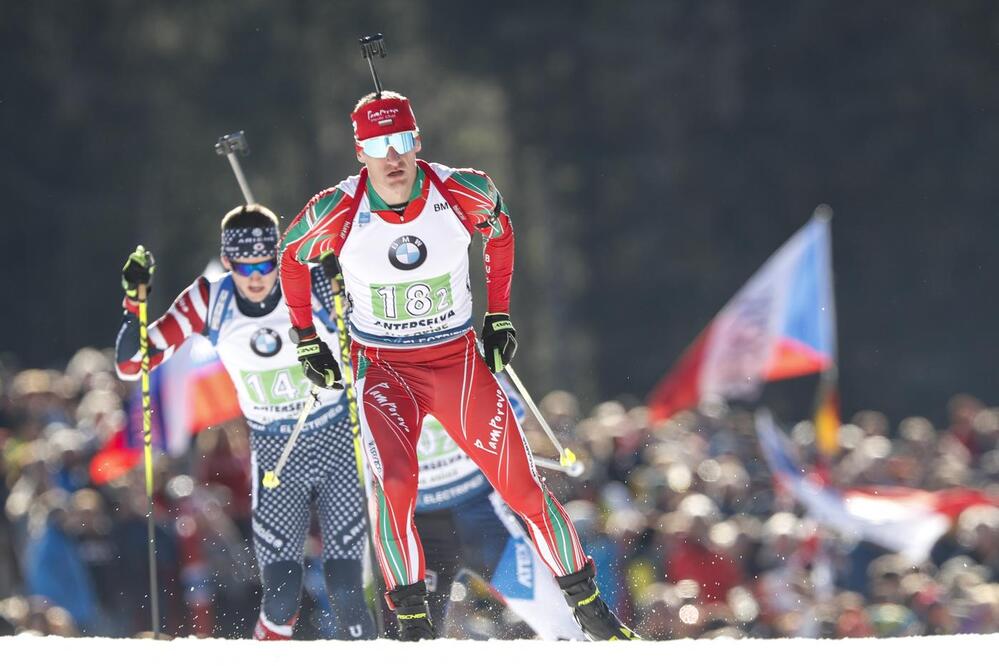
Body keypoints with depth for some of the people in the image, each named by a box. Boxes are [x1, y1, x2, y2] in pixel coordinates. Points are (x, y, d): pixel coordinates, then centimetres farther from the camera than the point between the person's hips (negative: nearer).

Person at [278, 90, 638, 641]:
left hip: (459, 362, 1)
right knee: (393, 480, -26)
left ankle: (586, 602, 14)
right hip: (383, 369, -1)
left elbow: (500, 232, 11)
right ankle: (411, 620, -14)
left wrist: (499, 315, 11)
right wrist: (307, 340, 9)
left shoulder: (464, 193, -13)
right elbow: (292, 256, 7)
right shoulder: (337, 212, -15)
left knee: (521, 485, -1)